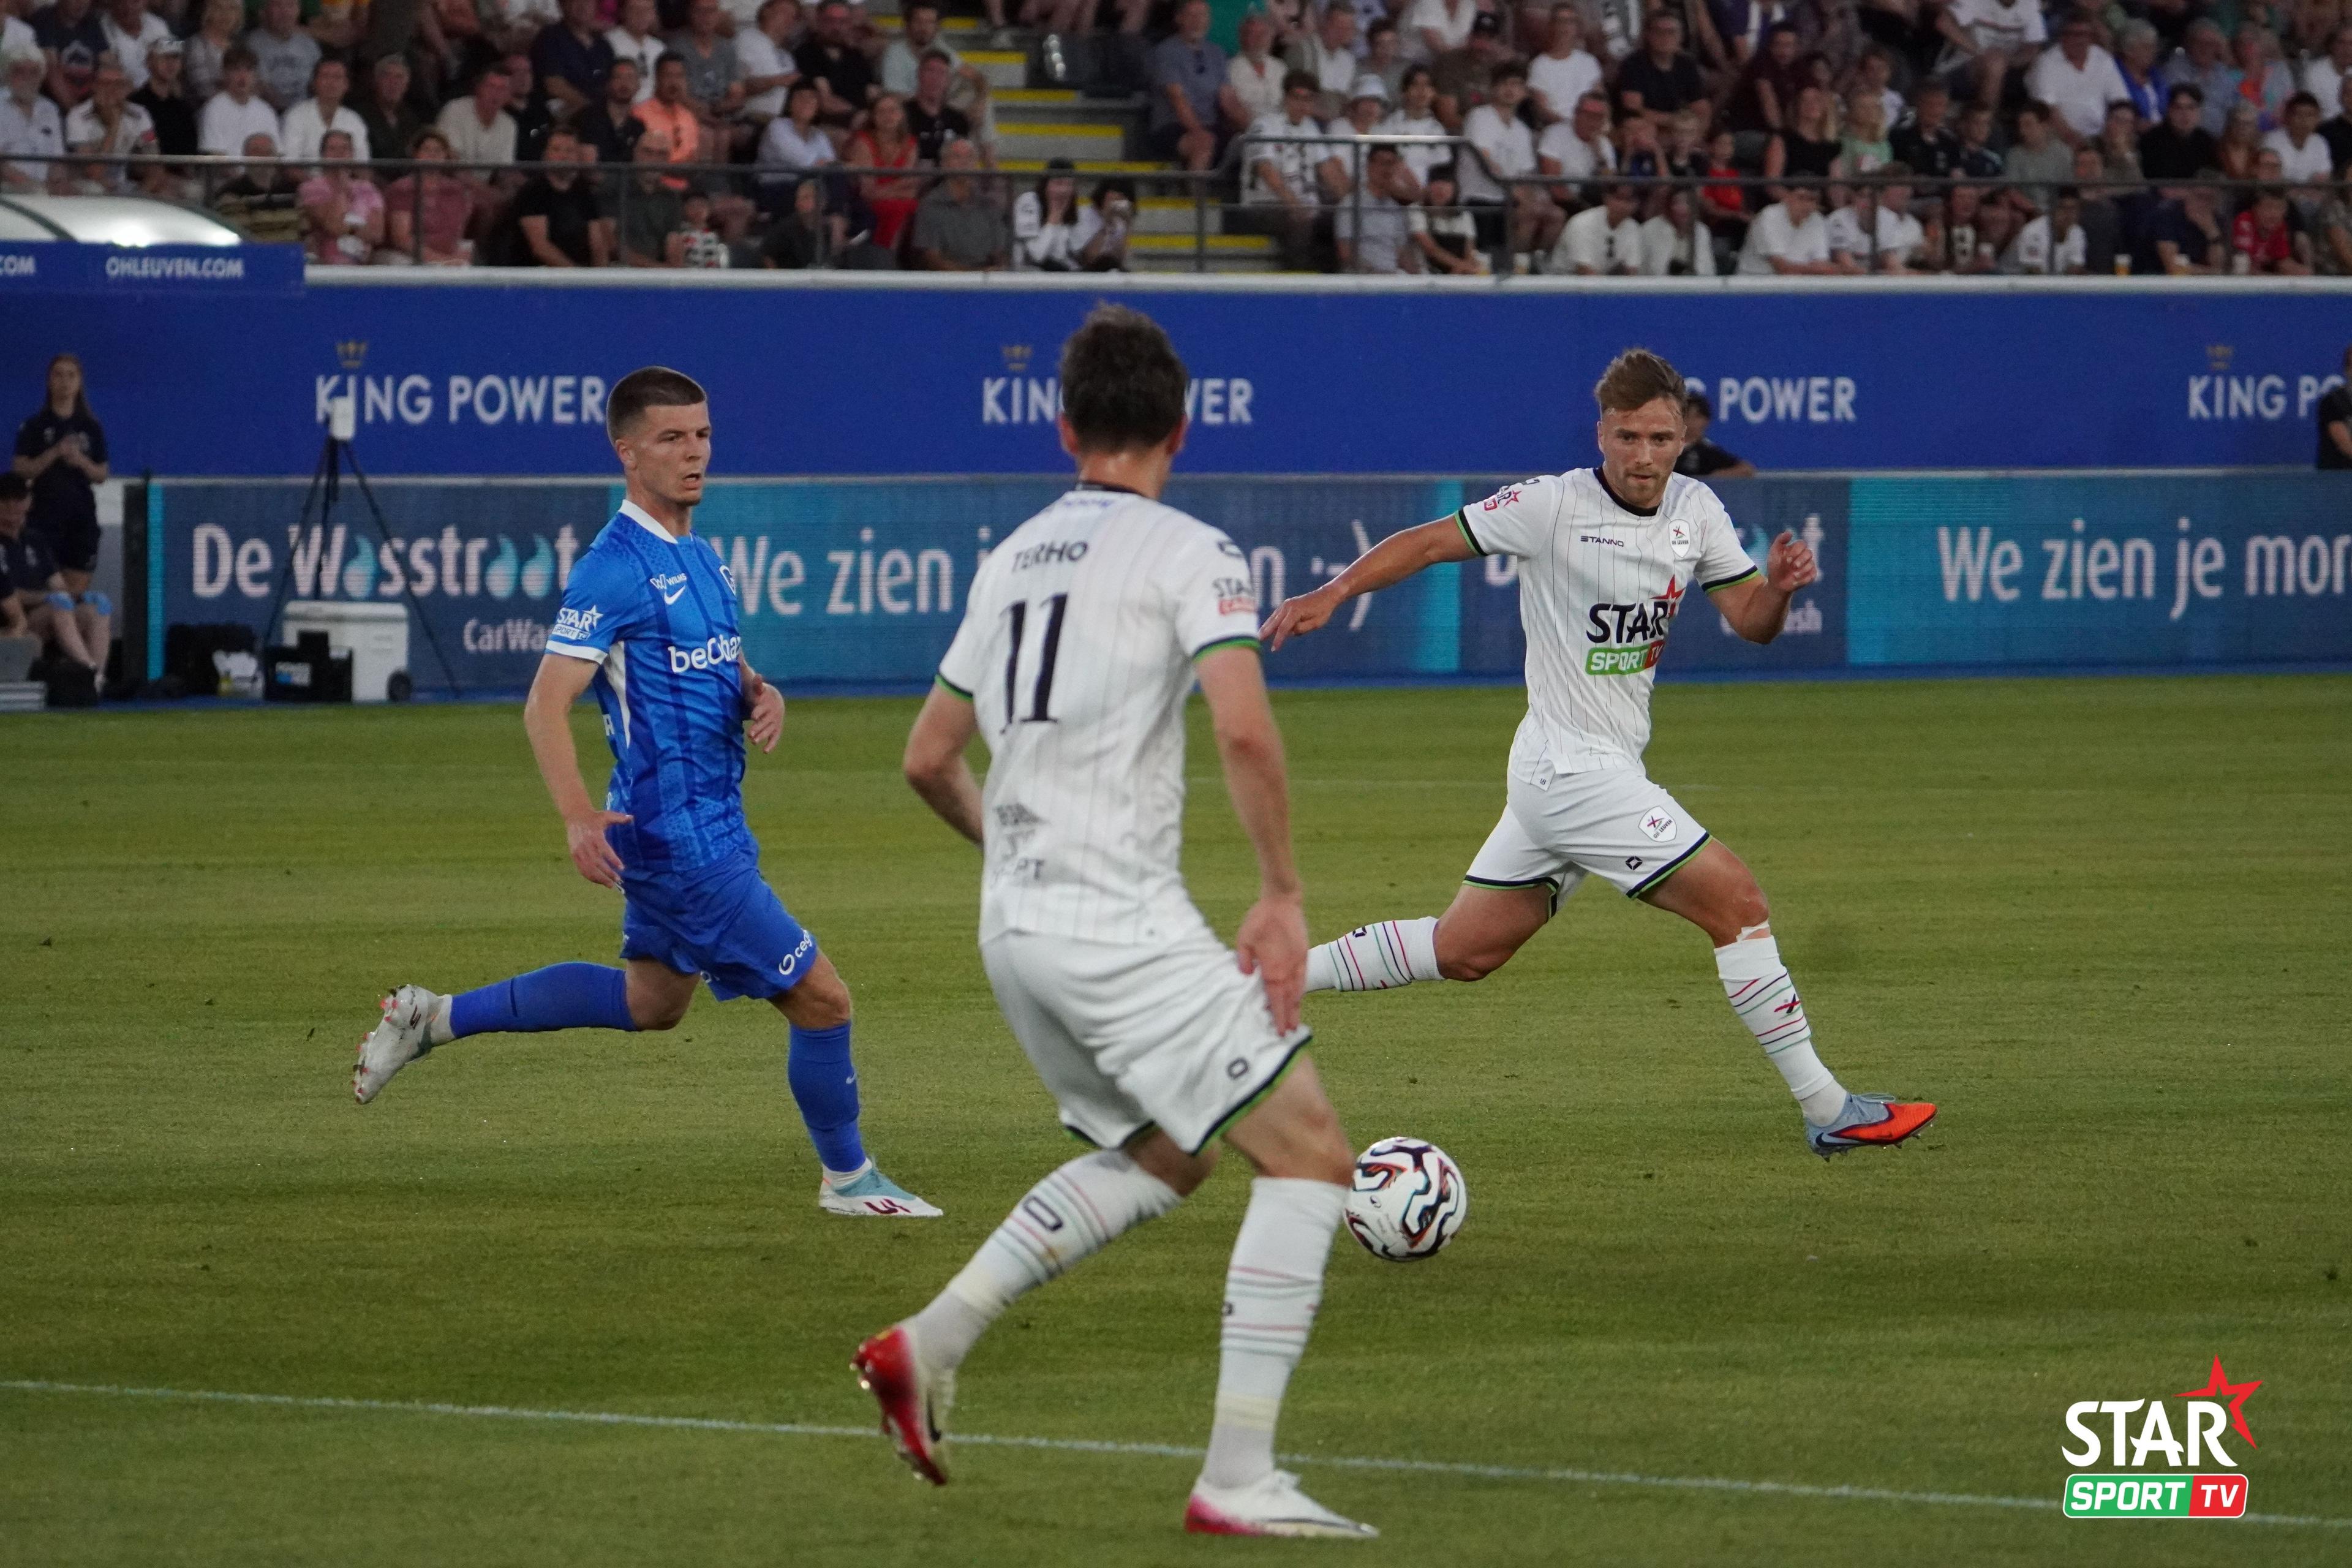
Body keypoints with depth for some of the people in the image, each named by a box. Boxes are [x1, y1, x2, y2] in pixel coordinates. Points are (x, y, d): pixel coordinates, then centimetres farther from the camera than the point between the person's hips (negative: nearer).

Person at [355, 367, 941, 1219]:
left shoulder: (700, 558, 11)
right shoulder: (617, 568, -17)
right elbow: (545, 706, -21)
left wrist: (762, 696, -1)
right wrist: (578, 819, -35)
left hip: (711, 822, 10)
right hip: (680, 835, -10)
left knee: (652, 1002, 25)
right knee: (820, 998, -5)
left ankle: (434, 1018, 29)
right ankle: (847, 1179, 14)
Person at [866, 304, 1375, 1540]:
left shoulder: (1012, 558, 15)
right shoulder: (1189, 554, -7)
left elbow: (929, 760, 21)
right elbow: (1244, 730, -21)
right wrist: (1283, 898, -12)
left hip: (1014, 927, 8)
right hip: (1123, 921, -8)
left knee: (1160, 1157, 26)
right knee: (1308, 1156, -3)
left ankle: (928, 1347, 17)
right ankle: (1237, 1479, -11)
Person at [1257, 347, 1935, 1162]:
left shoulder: (1696, 510, 6)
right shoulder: (1553, 507, -13)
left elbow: (1750, 622, 8)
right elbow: (1430, 542, -8)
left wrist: (1778, 586, -14)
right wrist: (1333, 592, -18)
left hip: (1604, 771, 8)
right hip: (1575, 771, -8)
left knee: (1464, 950, 15)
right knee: (1737, 901, -11)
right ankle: (1828, 1109, -5)